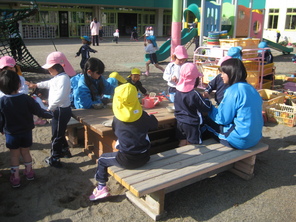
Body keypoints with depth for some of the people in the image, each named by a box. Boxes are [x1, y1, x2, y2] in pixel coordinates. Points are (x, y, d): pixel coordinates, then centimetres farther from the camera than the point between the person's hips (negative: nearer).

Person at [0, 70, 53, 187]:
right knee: (25, 152, 20)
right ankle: (29, 171, 37)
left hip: (11, 134, -1)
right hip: (26, 132, 1)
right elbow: (38, 111, -10)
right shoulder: (26, 99, -20)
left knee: (14, 155, 15)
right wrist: (50, 114, 8)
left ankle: (16, 177, 26)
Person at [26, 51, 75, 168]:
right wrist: (36, 85, 42)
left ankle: (54, 159, 15)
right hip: (58, 110, 10)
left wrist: (50, 108, -28)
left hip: (61, 111, -10)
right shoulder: (57, 77, 10)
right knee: (59, 132, 24)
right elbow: (49, 84, 32)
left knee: (56, 135, 2)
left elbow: (60, 97, -36)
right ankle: (65, 150, 43)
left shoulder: (63, 79, -24)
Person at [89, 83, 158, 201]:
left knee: (102, 159, 21)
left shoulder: (117, 118, -9)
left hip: (126, 160, -3)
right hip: (144, 158, 3)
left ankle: (101, 187, 19)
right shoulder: (142, 115, -7)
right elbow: (154, 125, 10)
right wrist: (151, 117, 30)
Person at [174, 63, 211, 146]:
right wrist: (207, 100, 6)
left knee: (182, 143, 20)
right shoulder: (194, 94, -25)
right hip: (192, 124, -6)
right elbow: (206, 107, -16)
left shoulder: (178, 91, -4)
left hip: (180, 122, 7)